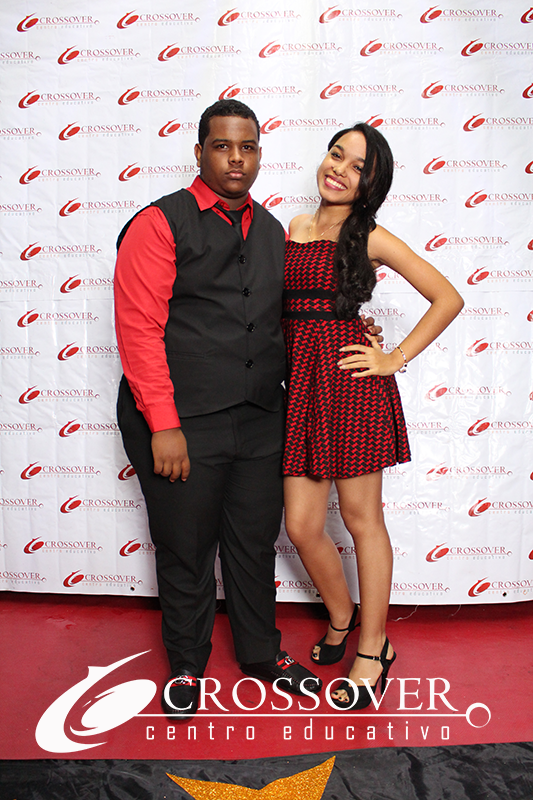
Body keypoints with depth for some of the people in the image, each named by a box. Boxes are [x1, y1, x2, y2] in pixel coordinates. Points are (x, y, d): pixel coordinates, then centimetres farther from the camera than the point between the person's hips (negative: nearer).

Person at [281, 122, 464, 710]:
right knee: (301, 526, 6)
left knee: (361, 519, 5)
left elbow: (448, 298, 2)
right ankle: (341, 619, 34)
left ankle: (373, 649, 23)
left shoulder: (371, 239, 2)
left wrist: (396, 359, -3)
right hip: (301, 381, 5)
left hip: (351, 381, -4)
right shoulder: (293, 229, 14)